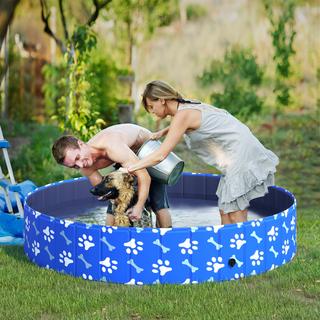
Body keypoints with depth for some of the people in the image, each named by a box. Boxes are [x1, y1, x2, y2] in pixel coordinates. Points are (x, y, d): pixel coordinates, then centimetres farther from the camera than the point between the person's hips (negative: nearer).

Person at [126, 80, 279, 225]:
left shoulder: (183, 115, -16)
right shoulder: (188, 106, 11)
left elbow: (160, 155, -18)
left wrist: (129, 167, -8)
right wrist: (163, 132, 21)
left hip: (241, 156, -10)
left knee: (236, 216, -8)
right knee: (225, 211, 9)